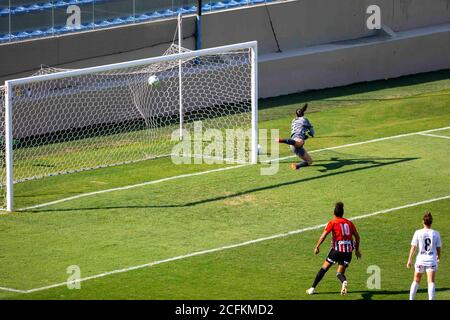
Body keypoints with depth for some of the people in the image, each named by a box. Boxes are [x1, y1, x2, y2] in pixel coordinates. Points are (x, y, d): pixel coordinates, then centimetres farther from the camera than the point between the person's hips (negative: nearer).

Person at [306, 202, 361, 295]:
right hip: (348, 251, 3)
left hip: (337, 249, -3)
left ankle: (313, 288, 11)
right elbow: (357, 237, 15)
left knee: (324, 268, 10)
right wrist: (357, 250, 25)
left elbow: (323, 235, -8)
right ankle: (344, 282, -27)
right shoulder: (349, 223, 13)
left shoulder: (332, 222, 1)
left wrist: (317, 247, 0)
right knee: (340, 273, 8)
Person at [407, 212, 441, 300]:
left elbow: (413, 247, -5)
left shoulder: (418, 233, -5)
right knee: (431, 282, -2)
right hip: (432, 260, -1)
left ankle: (411, 298, 14)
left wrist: (410, 260, 1)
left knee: (416, 281, 15)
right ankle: (431, 299, -13)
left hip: (420, 260, 1)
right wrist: (438, 257, 22)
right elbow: (438, 248, 3)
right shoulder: (436, 234, -3)